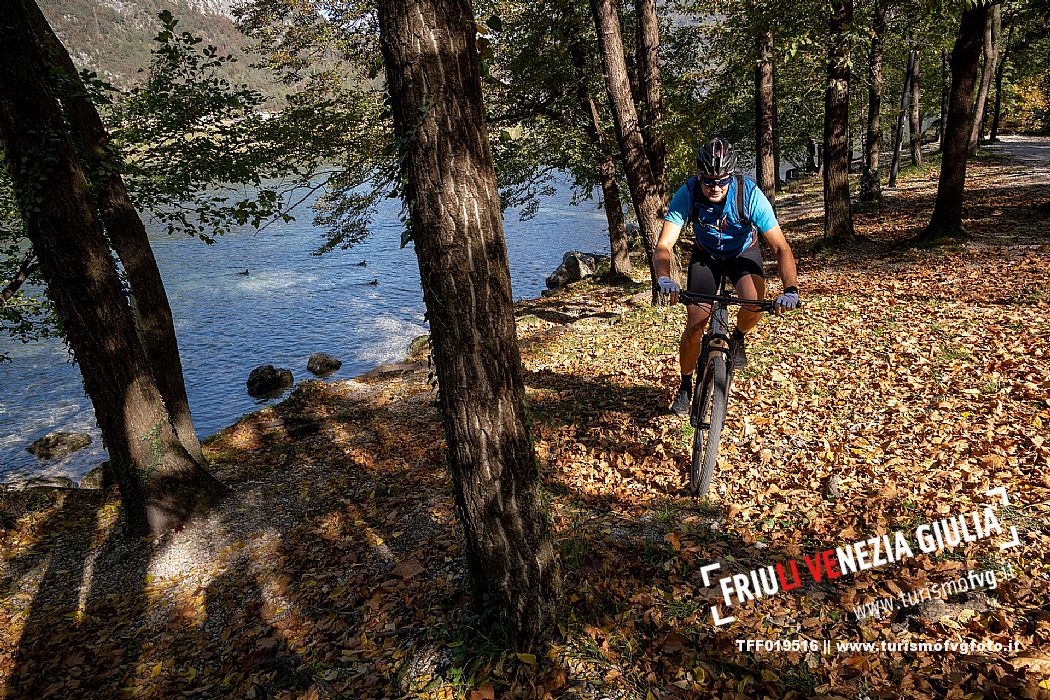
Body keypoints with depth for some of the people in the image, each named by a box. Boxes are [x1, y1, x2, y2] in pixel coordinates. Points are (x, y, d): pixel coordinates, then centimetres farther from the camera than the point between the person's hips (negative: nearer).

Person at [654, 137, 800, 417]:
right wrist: (664, 279, -56)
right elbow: (664, 245, -35)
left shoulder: (750, 194, -32)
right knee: (694, 327, -9)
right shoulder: (687, 194, -30)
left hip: (744, 252, -1)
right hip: (705, 255, 1)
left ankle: (738, 338, 6)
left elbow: (780, 248, -31)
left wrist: (790, 290, -46)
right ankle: (685, 387, 16)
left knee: (755, 303, -31)